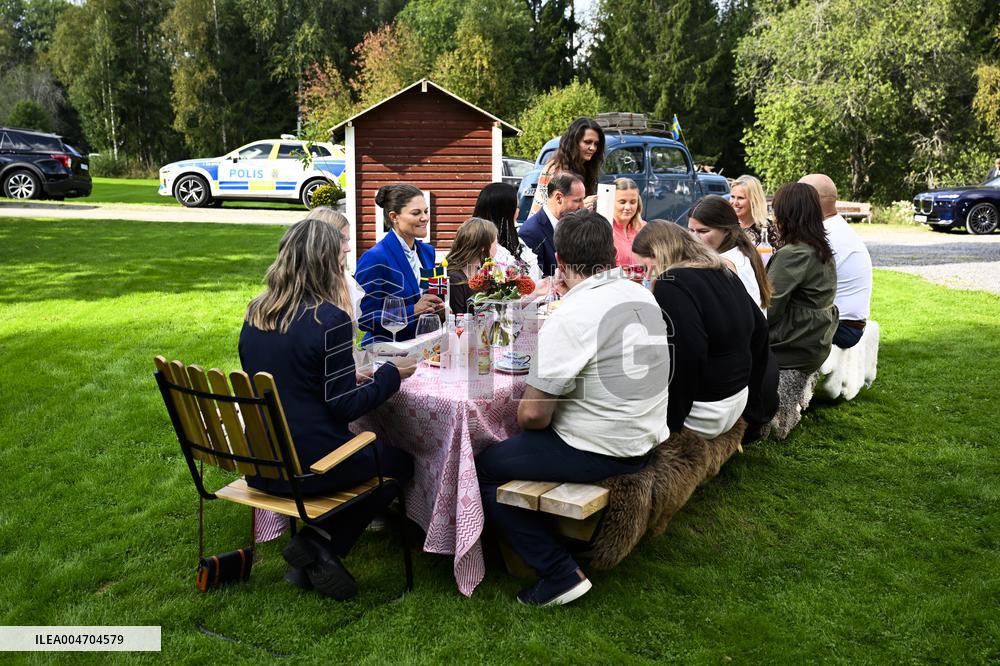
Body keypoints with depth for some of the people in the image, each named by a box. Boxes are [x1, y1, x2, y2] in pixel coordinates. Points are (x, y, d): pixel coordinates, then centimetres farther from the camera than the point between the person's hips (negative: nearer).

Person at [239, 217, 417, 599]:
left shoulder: (256, 313, 3)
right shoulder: (330, 319, -19)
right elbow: (345, 407, -16)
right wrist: (391, 375, -1)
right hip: (310, 466, -7)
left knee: (371, 446, 29)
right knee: (401, 462, 17)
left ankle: (313, 553, 14)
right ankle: (321, 543, 4)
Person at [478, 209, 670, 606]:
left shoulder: (568, 320, -23)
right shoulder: (643, 296, 1)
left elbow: (533, 414, -22)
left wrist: (524, 417, 2)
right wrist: (575, 295, 21)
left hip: (598, 452, -9)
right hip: (646, 442, 9)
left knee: (482, 468, 4)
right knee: (522, 442, 26)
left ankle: (559, 573, 4)